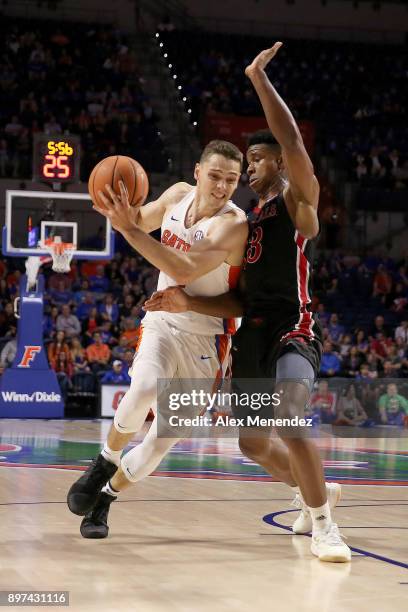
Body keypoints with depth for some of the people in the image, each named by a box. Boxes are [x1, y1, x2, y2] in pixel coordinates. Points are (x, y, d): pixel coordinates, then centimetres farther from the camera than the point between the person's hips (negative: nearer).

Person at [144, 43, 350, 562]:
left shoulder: (298, 202, 0)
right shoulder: (248, 222, 20)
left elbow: (291, 140, -19)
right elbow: (240, 301, 15)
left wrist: (258, 78, -16)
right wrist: (188, 303, 0)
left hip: (292, 330, -8)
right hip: (252, 333, 8)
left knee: (288, 422, -30)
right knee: (252, 444, 14)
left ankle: (322, 522, -14)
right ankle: (317, 493, 40)